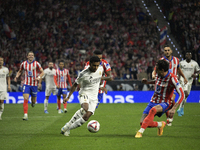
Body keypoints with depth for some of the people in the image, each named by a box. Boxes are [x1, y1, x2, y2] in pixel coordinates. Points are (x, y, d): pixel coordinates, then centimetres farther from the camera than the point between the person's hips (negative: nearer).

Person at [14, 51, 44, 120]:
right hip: (26, 84, 0)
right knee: (25, 99, -15)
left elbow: (42, 72, 2)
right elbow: (20, 71, 18)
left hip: (34, 84, 0)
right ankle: (25, 115, -16)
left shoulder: (36, 64, -4)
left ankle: (33, 101, 49)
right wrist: (17, 76, -2)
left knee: (33, 99, 9)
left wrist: (39, 77, -17)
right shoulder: (23, 64, 2)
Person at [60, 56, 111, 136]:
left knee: (86, 117, -5)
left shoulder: (100, 69, -3)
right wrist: (68, 97, -5)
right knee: (85, 108, -42)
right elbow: (75, 85, -4)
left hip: (94, 97, 5)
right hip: (84, 94, -5)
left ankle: (68, 127, 7)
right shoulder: (83, 74, -17)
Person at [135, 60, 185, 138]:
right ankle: (160, 124, 20)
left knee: (153, 110, -41)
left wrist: (173, 109, -29)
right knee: (142, 122, -8)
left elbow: (181, 95, -21)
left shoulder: (172, 78, -20)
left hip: (164, 103, -7)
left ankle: (140, 131, -35)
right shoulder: (158, 75, -1)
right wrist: (148, 82, 8)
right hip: (153, 102, 7)